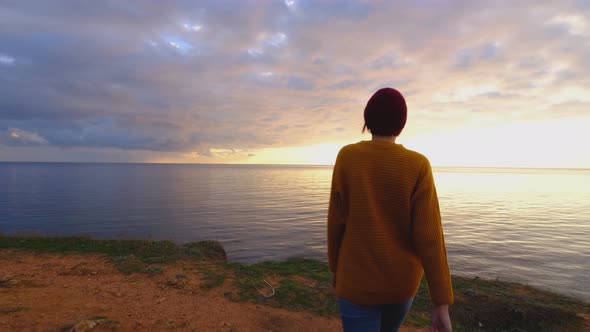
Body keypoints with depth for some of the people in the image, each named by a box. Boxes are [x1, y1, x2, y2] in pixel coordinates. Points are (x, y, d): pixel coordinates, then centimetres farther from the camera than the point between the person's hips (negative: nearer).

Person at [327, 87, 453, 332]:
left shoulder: (347, 158, -13)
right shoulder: (417, 167, -13)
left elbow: (336, 221, -8)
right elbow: (430, 237, -15)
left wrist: (335, 267, 9)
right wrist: (442, 304, -8)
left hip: (358, 280, -2)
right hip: (401, 279, 3)